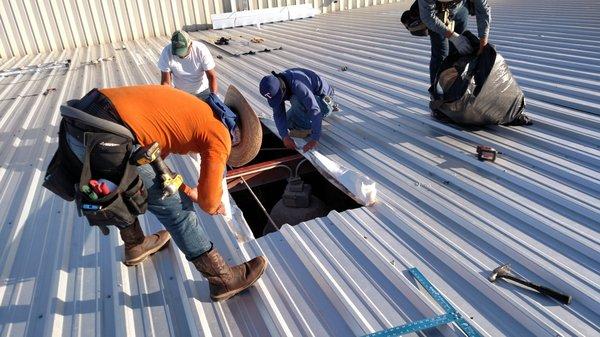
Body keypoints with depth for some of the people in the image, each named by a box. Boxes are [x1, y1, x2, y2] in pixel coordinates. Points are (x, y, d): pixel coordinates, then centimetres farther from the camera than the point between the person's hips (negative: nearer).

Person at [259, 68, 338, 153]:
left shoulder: (297, 85, -39)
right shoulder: (275, 87, -16)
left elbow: (315, 111, -44)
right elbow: (278, 114, -18)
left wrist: (314, 139, -51)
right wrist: (285, 136, -34)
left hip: (322, 97, -8)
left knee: (297, 100, -35)